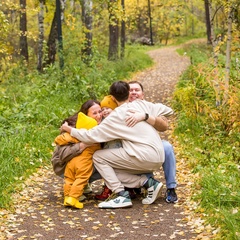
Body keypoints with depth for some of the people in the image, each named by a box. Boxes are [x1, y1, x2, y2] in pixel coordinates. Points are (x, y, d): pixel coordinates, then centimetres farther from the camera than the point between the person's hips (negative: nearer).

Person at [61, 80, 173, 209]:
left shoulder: (116, 116, -2)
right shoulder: (142, 104, 13)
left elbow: (90, 136, -3)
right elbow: (168, 110, 21)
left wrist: (69, 129, 11)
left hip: (144, 157, -7)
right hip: (158, 159, 7)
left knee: (98, 157, 1)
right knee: (113, 171, 18)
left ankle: (122, 196, -7)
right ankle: (148, 182, 4)